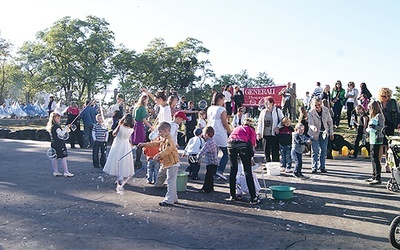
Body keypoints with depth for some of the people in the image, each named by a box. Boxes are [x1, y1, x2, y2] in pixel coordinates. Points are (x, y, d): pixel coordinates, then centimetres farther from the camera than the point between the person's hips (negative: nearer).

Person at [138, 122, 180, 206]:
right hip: (169, 164, 11)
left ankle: (169, 200, -5)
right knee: (171, 183, 17)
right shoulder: (163, 140, 15)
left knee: (170, 182, -8)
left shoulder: (169, 140, -19)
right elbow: (155, 143, 22)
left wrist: (158, 155, -38)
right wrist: (144, 144, 20)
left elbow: (167, 150, -33)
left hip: (172, 164, -11)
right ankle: (174, 198, 27)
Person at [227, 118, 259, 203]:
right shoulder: (252, 131, 27)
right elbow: (252, 143, 9)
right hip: (242, 145, -3)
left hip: (230, 144, 4)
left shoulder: (237, 128, 38)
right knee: (248, 172, 1)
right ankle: (253, 197, 2)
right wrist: (251, 155, 15)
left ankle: (232, 195, 20)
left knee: (233, 170, 15)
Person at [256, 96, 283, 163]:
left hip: (274, 135, -4)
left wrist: (278, 127, -13)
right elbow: (260, 122, 12)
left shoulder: (277, 111, 1)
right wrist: (258, 133, 4)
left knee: (275, 151, -1)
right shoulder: (263, 112, 12)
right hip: (265, 135, 4)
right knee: (266, 151, 8)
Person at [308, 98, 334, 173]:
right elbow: (310, 124, -26)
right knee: (315, 151, -1)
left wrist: (331, 133, 4)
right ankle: (314, 168, 8)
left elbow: (330, 122, 2)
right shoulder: (311, 113, -17)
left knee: (323, 150, 8)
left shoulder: (326, 110, -8)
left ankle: (322, 167, 19)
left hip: (324, 133, 3)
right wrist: (313, 128, -49)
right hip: (314, 134, -3)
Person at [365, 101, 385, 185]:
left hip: (377, 140, -9)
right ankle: (374, 176, 20)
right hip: (372, 139, 9)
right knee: (373, 159, 13)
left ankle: (378, 178, -7)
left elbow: (382, 127, -16)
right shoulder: (374, 116, 17)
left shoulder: (379, 116, -10)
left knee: (375, 158, -9)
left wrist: (373, 126, -25)